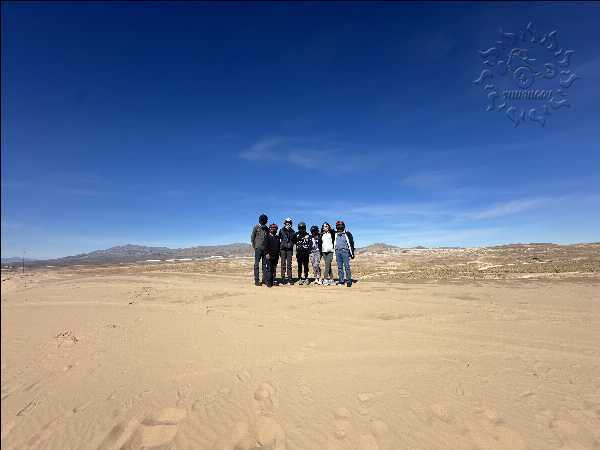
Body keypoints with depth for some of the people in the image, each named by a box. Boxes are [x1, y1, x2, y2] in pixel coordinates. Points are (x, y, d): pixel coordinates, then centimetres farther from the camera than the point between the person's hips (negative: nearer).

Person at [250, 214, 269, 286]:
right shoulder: (256, 227, 1)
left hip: (265, 248, 4)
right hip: (258, 248, -4)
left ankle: (264, 279, 14)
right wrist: (254, 246, -4)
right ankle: (256, 280, -1)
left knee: (265, 264, 7)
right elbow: (252, 237, 1)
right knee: (257, 264, -3)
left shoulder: (266, 228, 13)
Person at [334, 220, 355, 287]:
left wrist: (352, 253, 0)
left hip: (345, 251, -4)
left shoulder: (347, 234, 3)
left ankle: (349, 281, 0)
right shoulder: (335, 234, 14)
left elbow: (351, 243, 3)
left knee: (347, 266, -6)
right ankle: (341, 281, 10)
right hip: (337, 252, 4)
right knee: (339, 267, 5)